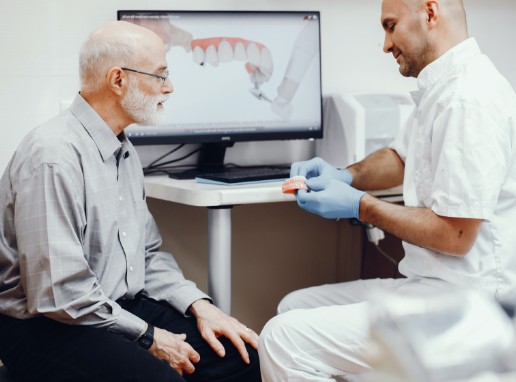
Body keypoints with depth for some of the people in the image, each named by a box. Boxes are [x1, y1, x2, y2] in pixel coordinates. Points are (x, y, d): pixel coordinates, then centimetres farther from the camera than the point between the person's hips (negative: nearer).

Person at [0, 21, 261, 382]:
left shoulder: (125, 150, 11)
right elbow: (58, 293, -23)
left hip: (122, 308, 9)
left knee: (239, 353, -6)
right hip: (51, 326, -8)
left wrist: (200, 306, 1)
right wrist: (148, 337, -15)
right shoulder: (55, 154, -19)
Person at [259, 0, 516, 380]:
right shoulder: (443, 87, 12)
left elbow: (454, 236, -22)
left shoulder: (469, 100, -21)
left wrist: (360, 205, -11)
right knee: (294, 308, 15)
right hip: (431, 283, 11)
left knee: (284, 339, -18)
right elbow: (400, 157, 28)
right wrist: (346, 175, 7)